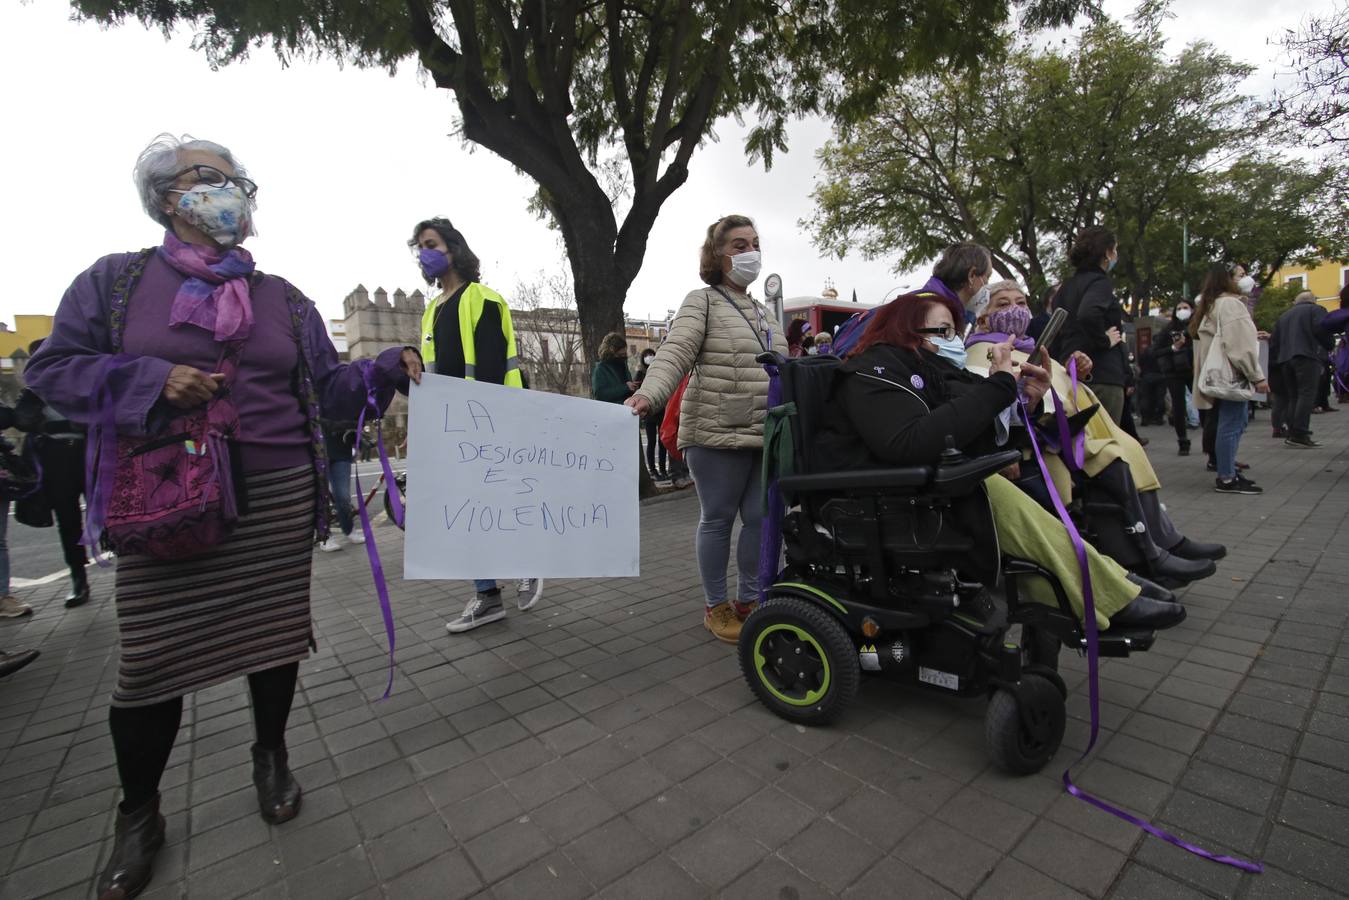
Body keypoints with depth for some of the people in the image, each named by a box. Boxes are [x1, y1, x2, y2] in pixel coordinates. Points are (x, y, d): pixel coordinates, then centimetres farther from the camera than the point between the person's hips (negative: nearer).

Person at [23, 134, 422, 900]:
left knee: (276, 634, 11)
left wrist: (387, 370, -8)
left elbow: (326, 386, 8)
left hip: (278, 497, 2)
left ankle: (272, 756, 37)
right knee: (153, 658, 4)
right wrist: (153, 380, -13)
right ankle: (139, 814, 30)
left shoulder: (284, 299, 10)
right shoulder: (115, 280, 5)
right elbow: (53, 368, 4)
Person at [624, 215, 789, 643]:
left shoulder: (763, 311, 21)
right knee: (718, 519, 4)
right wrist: (648, 394, -35)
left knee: (759, 518, 9)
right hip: (718, 435, -6)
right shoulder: (702, 302, -1)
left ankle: (748, 600, 26)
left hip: (767, 437, 7)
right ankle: (715, 606, 20)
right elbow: (675, 353, -17)